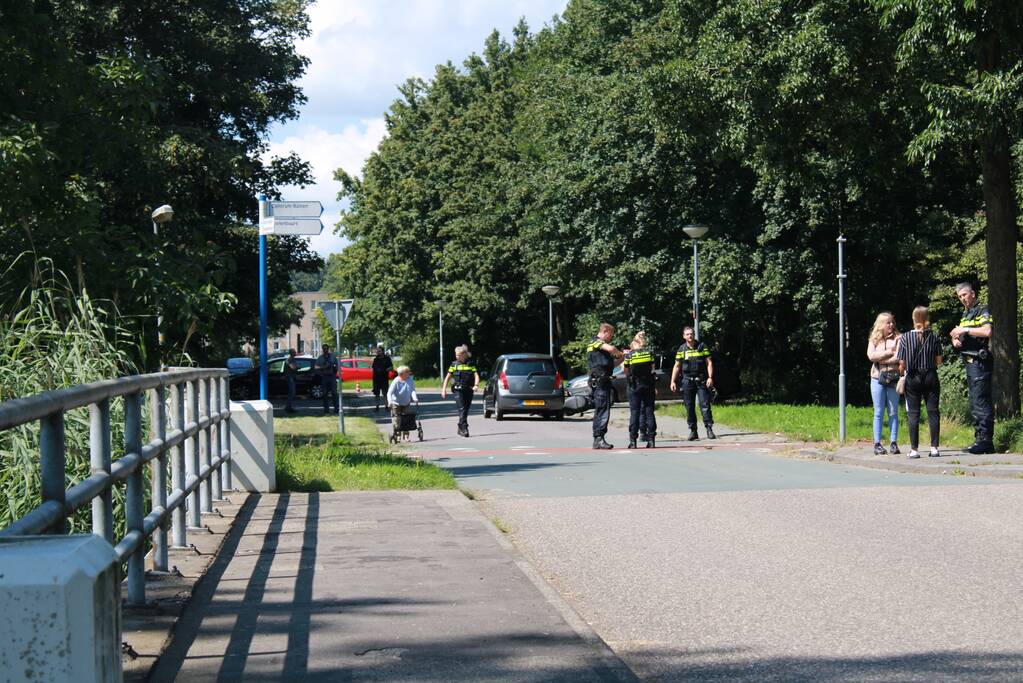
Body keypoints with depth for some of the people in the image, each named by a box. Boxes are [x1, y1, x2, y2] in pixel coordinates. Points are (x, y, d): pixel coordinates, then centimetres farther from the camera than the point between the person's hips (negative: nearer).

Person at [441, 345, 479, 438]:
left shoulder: (470, 364, 8)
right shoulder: (454, 365, 6)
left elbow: (476, 375, 0)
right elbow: (447, 377, 8)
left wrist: (476, 385, -18)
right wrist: (444, 389, -1)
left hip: (468, 390, 2)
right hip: (458, 390, -2)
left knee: (466, 410, 8)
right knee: (462, 409, -15)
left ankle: (460, 429, 20)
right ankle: (464, 428, -20)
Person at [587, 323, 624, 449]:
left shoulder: (598, 343, 26)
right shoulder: (597, 342, -5)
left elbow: (610, 364, 27)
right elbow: (611, 349, -25)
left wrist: (621, 358, 14)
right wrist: (620, 354, -7)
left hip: (601, 381, 11)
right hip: (600, 380, -11)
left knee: (599, 410, 12)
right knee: (603, 409, -13)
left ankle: (597, 439, 16)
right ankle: (599, 438, -16)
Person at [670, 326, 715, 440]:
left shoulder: (702, 346, 4)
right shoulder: (681, 349, 8)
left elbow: (709, 362, 3)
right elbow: (677, 366, 12)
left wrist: (710, 377, -8)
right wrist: (673, 381, 4)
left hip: (701, 380, -2)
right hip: (687, 381, 2)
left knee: (705, 405, -7)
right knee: (689, 407, 3)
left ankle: (709, 429, -7)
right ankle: (693, 431, 8)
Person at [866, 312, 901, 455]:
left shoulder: (897, 339, 4)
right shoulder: (874, 340, 10)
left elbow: (899, 358, -10)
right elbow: (871, 355, -7)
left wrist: (880, 358, -10)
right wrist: (889, 352, -8)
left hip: (893, 378, -1)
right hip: (877, 379, 1)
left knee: (893, 412, 2)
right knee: (879, 413, 2)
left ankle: (894, 443, 4)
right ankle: (877, 444, 3)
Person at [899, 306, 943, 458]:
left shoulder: (906, 338, -7)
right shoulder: (933, 337, -2)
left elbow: (902, 364, -5)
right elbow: (939, 361, 3)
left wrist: (902, 370, 16)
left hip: (913, 379, -1)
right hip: (931, 377, 1)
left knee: (913, 413, 2)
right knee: (933, 411, 5)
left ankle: (914, 449, -1)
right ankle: (934, 447, 2)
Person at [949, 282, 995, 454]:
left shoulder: (982, 311, -7)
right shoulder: (965, 314, 21)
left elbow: (987, 331, -24)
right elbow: (958, 335, 30)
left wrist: (965, 330, -17)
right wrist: (955, 339, 7)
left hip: (980, 361, -10)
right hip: (969, 362, 10)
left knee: (981, 401, -13)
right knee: (975, 403, 10)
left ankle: (985, 439, -15)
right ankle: (980, 439, 14)